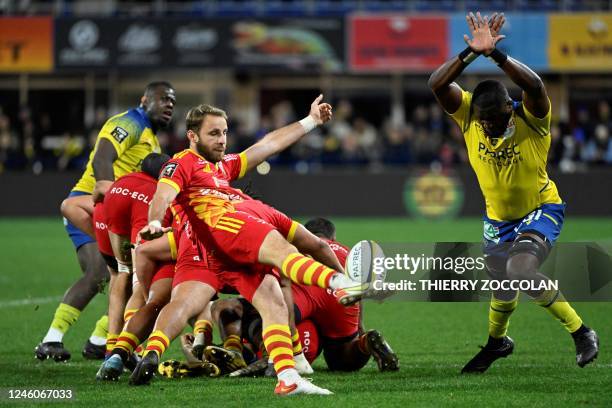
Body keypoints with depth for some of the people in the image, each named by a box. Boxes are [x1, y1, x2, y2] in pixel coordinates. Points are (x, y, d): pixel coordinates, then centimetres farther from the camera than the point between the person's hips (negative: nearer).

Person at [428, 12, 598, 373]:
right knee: (504, 289, 19)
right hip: (498, 219, 5)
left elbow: (534, 84, -48)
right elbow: (437, 85, -33)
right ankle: (497, 342, 53)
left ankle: (581, 332, -16)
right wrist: (471, 53, -47)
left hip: (542, 210, -5)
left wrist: (495, 53, -57)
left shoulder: (531, 119, -26)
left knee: (520, 268, -31)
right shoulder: (469, 114, -17)